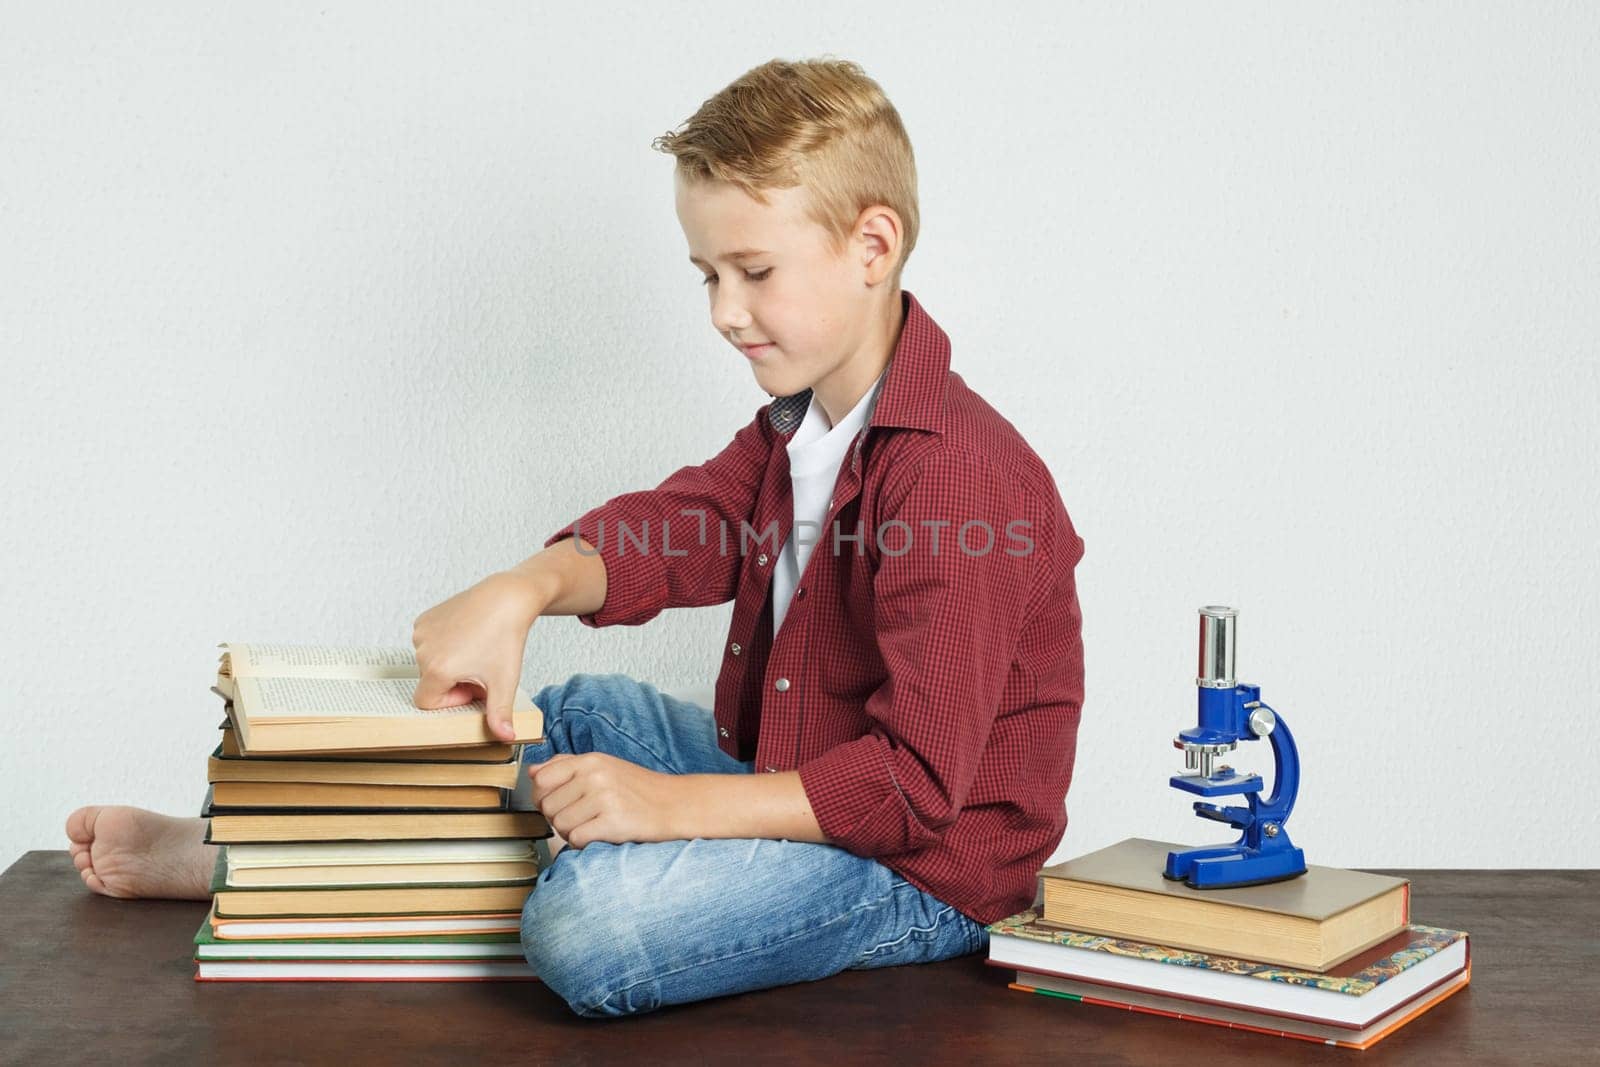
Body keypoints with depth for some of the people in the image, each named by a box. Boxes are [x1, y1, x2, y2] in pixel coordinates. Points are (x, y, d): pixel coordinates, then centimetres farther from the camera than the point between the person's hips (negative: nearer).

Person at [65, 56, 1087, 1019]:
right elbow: (679, 526, -1)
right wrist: (520, 592, -21)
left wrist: (676, 805, -29)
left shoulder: (961, 481, -25)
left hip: (926, 862, -10)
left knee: (591, 917, -27)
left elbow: (917, 781, -27)